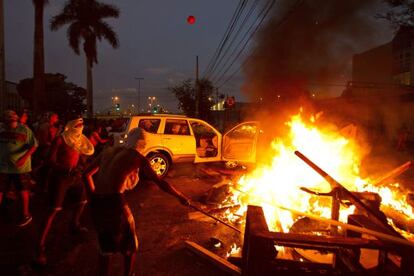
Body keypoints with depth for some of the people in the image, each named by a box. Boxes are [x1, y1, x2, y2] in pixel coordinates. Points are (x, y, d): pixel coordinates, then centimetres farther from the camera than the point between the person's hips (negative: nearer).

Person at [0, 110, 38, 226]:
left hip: (20, 167, -4)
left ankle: (26, 215, 23)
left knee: (23, 191, 7)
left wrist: (25, 157, -23)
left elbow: (34, 145, -11)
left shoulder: (24, 129, -9)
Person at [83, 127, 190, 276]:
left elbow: (86, 173, 16)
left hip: (96, 203, 6)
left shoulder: (109, 151, 13)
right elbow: (160, 182, -3)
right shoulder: (137, 157, -2)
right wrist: (180, 196, 8)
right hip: (114, 203, -5)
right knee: (130, 245, 22)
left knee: (106, 245, 28)